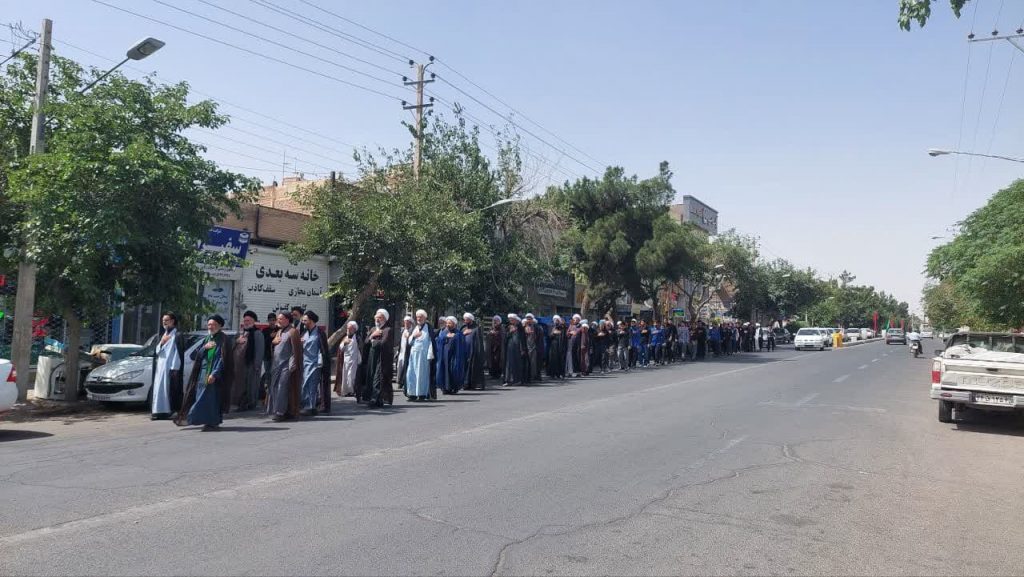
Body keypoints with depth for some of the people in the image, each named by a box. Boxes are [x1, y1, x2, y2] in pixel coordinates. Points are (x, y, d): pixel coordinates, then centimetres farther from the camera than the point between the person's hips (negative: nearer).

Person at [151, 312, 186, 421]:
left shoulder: (178, 335, -5)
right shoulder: (163, 335, 20)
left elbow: (179, 352, -12)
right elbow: (157, 351, 16)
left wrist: (175, 368, -18)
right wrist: (161, 342, -4)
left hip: (171, 367, -8)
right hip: (160, 367, 8)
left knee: (172, 388, -7)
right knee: (159, 388, 5)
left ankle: (175, 410, -5)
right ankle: (160, 411, 8)